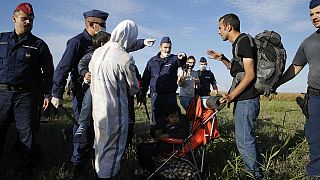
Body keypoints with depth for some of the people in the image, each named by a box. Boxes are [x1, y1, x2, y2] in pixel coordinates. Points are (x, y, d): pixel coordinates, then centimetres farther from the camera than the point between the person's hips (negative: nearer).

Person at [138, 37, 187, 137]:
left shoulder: (173, 59, 5)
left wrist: (182, 58, -45)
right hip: (156, 95, 1)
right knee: (155, 120, 6)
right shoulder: (152, 61, 9)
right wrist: (141, 96, 5)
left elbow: (181, 62, -21)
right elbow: (145, 80, 10)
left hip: (170, 96, -1)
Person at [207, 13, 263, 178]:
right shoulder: (238, 44, 18)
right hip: (243, 98, 11)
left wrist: (231, 95, -21)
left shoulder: (244, 41, -11)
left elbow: (250, 74, -18)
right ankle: (255, 173, 28)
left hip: (246, 99, -11)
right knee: (246, 138, 17)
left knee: (243, 141, -7)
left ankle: (255, 174, 5)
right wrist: (221, 58, 18)